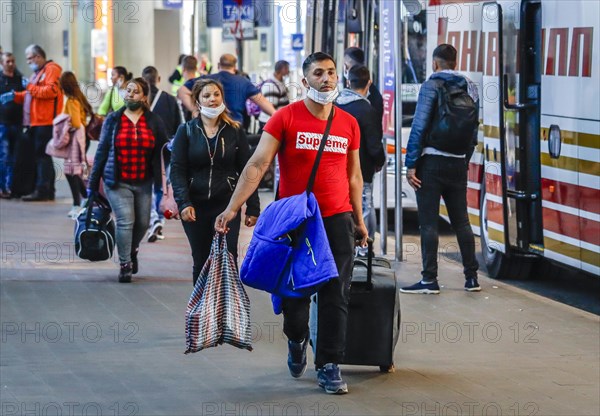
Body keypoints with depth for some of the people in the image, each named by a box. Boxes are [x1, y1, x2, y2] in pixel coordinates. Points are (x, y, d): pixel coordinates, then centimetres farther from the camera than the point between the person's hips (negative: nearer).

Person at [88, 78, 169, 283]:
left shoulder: (154, 122, 4)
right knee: (125, 220, -12)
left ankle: (131, 251, 38)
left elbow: (161, 153, 6)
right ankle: (125, 264, 1)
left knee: (142, 223, 7)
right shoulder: (113, 119, 4)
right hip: (118, 183, -1)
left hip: (143, 183, 2)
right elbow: (102, 151, 6)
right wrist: (93, 183, 6)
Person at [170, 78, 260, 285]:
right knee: (201, 262, 7)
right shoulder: (186, 131, 4)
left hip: (227, 205, -1)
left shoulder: (235, 131, 5)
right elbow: (177, 170, -1)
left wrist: (253, 208, 1)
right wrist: (184, 203, -15)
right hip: (196, 207, 1)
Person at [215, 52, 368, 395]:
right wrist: (232, 208, -20)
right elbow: (258, 165, -12)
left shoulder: (349, 124, 5)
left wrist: (359, 219, 15)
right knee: (294, 292, 6)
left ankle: (329, 366, 5)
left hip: (337, 219, 2)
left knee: (336, 296, -2)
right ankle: (297, 340, 37)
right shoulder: (286, 118, -6)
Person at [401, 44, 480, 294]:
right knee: (461, 220, 12)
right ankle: (471, 277, 15)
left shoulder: (431, 86, -7)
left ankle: (429, 280, -5)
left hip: (432, 161, -6)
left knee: (428, 222, -3)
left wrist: (411, 164, -11)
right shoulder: (470, 88, 10)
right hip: (458, 163, 6)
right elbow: (473, 129, 12)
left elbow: (419, 126, -13)